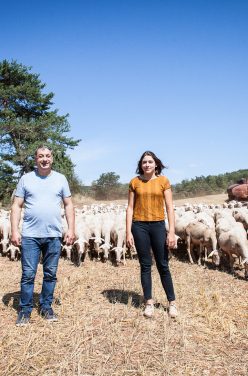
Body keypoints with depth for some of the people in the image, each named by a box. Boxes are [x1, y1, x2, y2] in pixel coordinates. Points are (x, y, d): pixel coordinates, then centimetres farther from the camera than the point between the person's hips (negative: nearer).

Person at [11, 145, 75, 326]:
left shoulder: (61, 179, 6)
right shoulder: (26, 179, 4)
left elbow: (69, 205, 7)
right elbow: (17, 206, 4)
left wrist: (71, 229, 0)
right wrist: (14, 230, -5)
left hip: (54, 236, 1)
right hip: (30, 236, -1)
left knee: (50, 274, 10)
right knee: (28, 274, 2)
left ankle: (46, 307, 26)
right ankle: (25, 310, 17)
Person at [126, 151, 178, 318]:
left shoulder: (163, 181, 0)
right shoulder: (135, 182, 3)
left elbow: (170, 207, -1)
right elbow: (130, 208, 4)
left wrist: (172, 232, -7)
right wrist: (128, 232, -2)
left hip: (158, 225, -1)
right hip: (139, 226, 1)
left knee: (163, 265, 6)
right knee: (145, 265, 8)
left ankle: (172, 302, 19)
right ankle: (149, 303, 18)